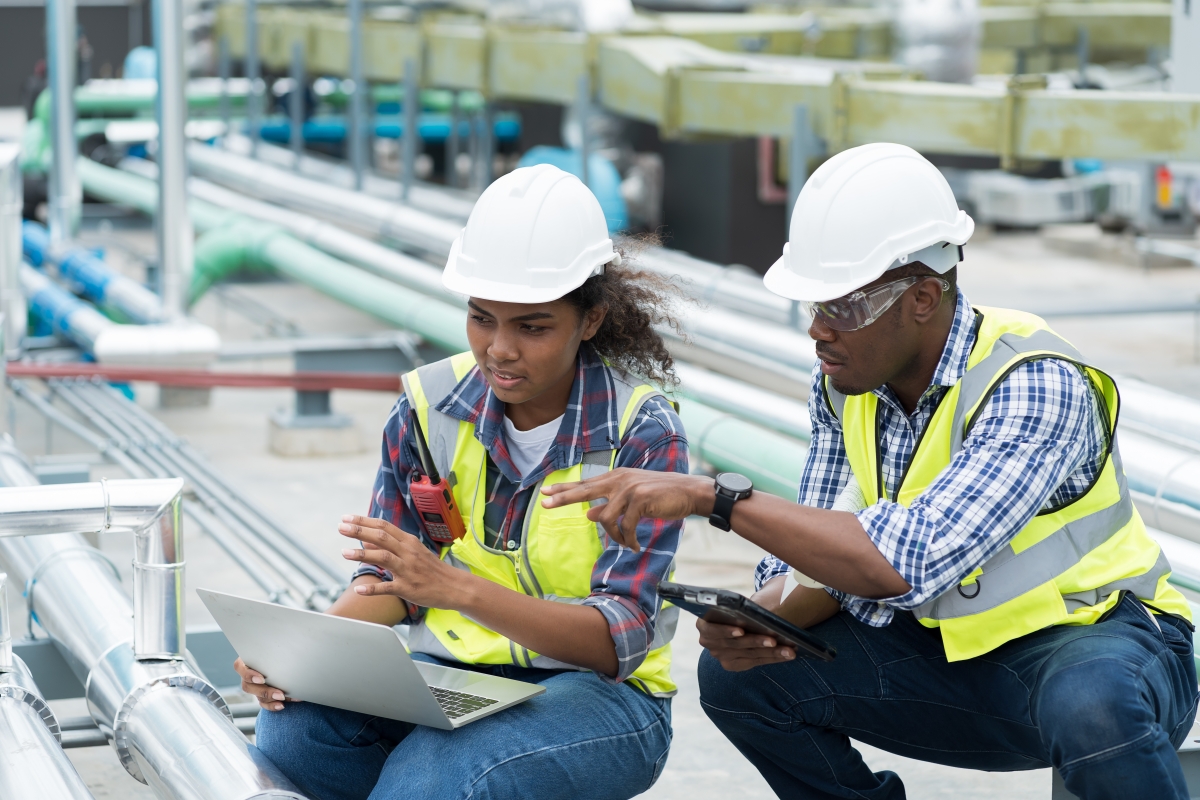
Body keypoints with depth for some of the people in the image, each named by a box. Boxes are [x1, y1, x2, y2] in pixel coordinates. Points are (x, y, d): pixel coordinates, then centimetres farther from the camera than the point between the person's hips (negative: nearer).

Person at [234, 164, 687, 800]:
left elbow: (618, 640, -19)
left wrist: (458, 588, -34)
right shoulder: (429, 407, 1)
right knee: (293, 731, -27)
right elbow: (387, 581, 7)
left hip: (598, 693, -4)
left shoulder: (642, 434, -10)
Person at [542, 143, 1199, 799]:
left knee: (1093, 708, -41)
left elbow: (911, 563, -38)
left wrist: (716, 496, -37)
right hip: (954, 647, 6)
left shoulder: (1034, 385, -27)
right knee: (735, 675, -9)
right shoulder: (843, 382, -4)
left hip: (1099, 631, -6)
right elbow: (821, 557, 0)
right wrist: (761, 619, -24)